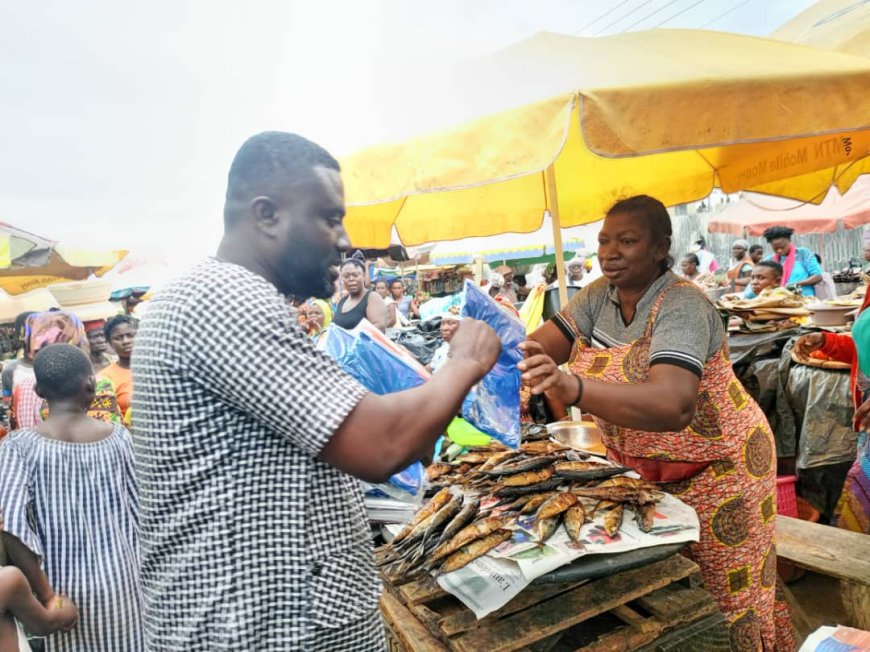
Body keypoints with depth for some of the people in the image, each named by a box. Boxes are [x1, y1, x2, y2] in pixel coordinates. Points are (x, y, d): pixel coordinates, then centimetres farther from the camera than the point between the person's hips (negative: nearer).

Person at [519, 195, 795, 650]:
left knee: (723, 593, 8)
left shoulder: (681, 305, -24)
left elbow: (674, 406, -41)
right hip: (641, 466, 6)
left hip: (713, 467, -6)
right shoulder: (599, 294, -2)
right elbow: (539, 345, -13)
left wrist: (570, 387, -56)